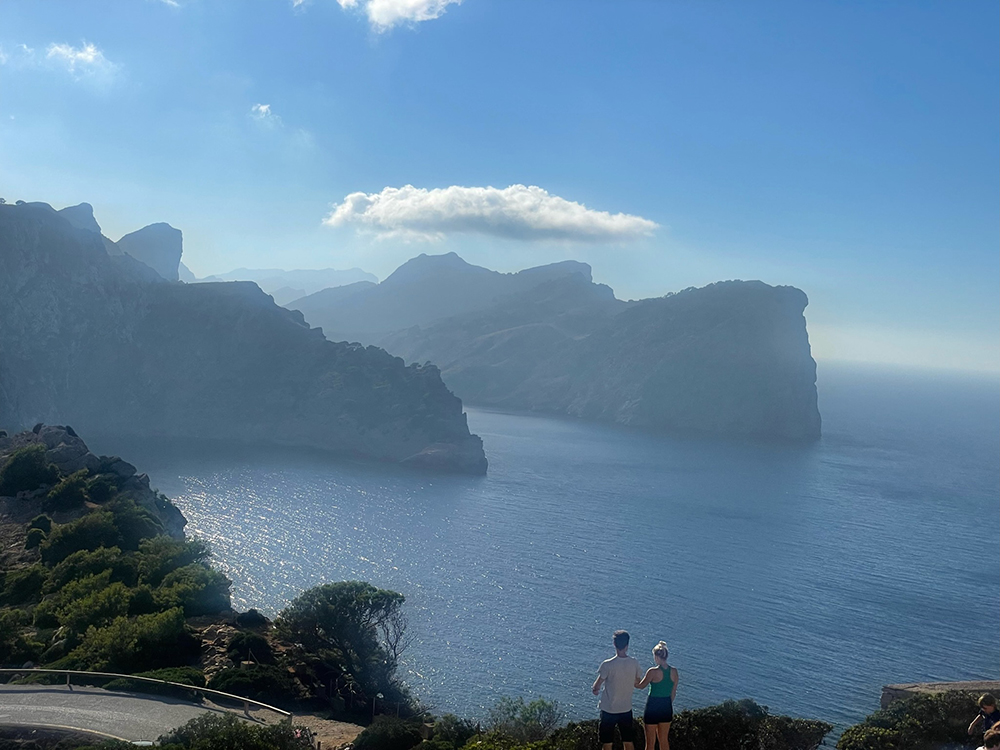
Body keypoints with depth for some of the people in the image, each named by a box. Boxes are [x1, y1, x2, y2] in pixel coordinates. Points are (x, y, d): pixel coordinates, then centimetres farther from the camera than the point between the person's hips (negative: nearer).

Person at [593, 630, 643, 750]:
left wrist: (595, 689, 12)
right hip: (626, 709, 3)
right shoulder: (635, 663, -8)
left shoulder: (607, 665, -19)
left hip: (609, 710, -3)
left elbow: (597, 686, -10)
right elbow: (637, 683, 8)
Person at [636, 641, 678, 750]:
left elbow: (640, 686, -4)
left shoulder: (653, 671, -18)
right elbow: (673, 692, 7)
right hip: (667, 707, 5)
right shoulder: (673, 671, -3)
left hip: (653, 706, -5)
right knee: (664, 740, 18)